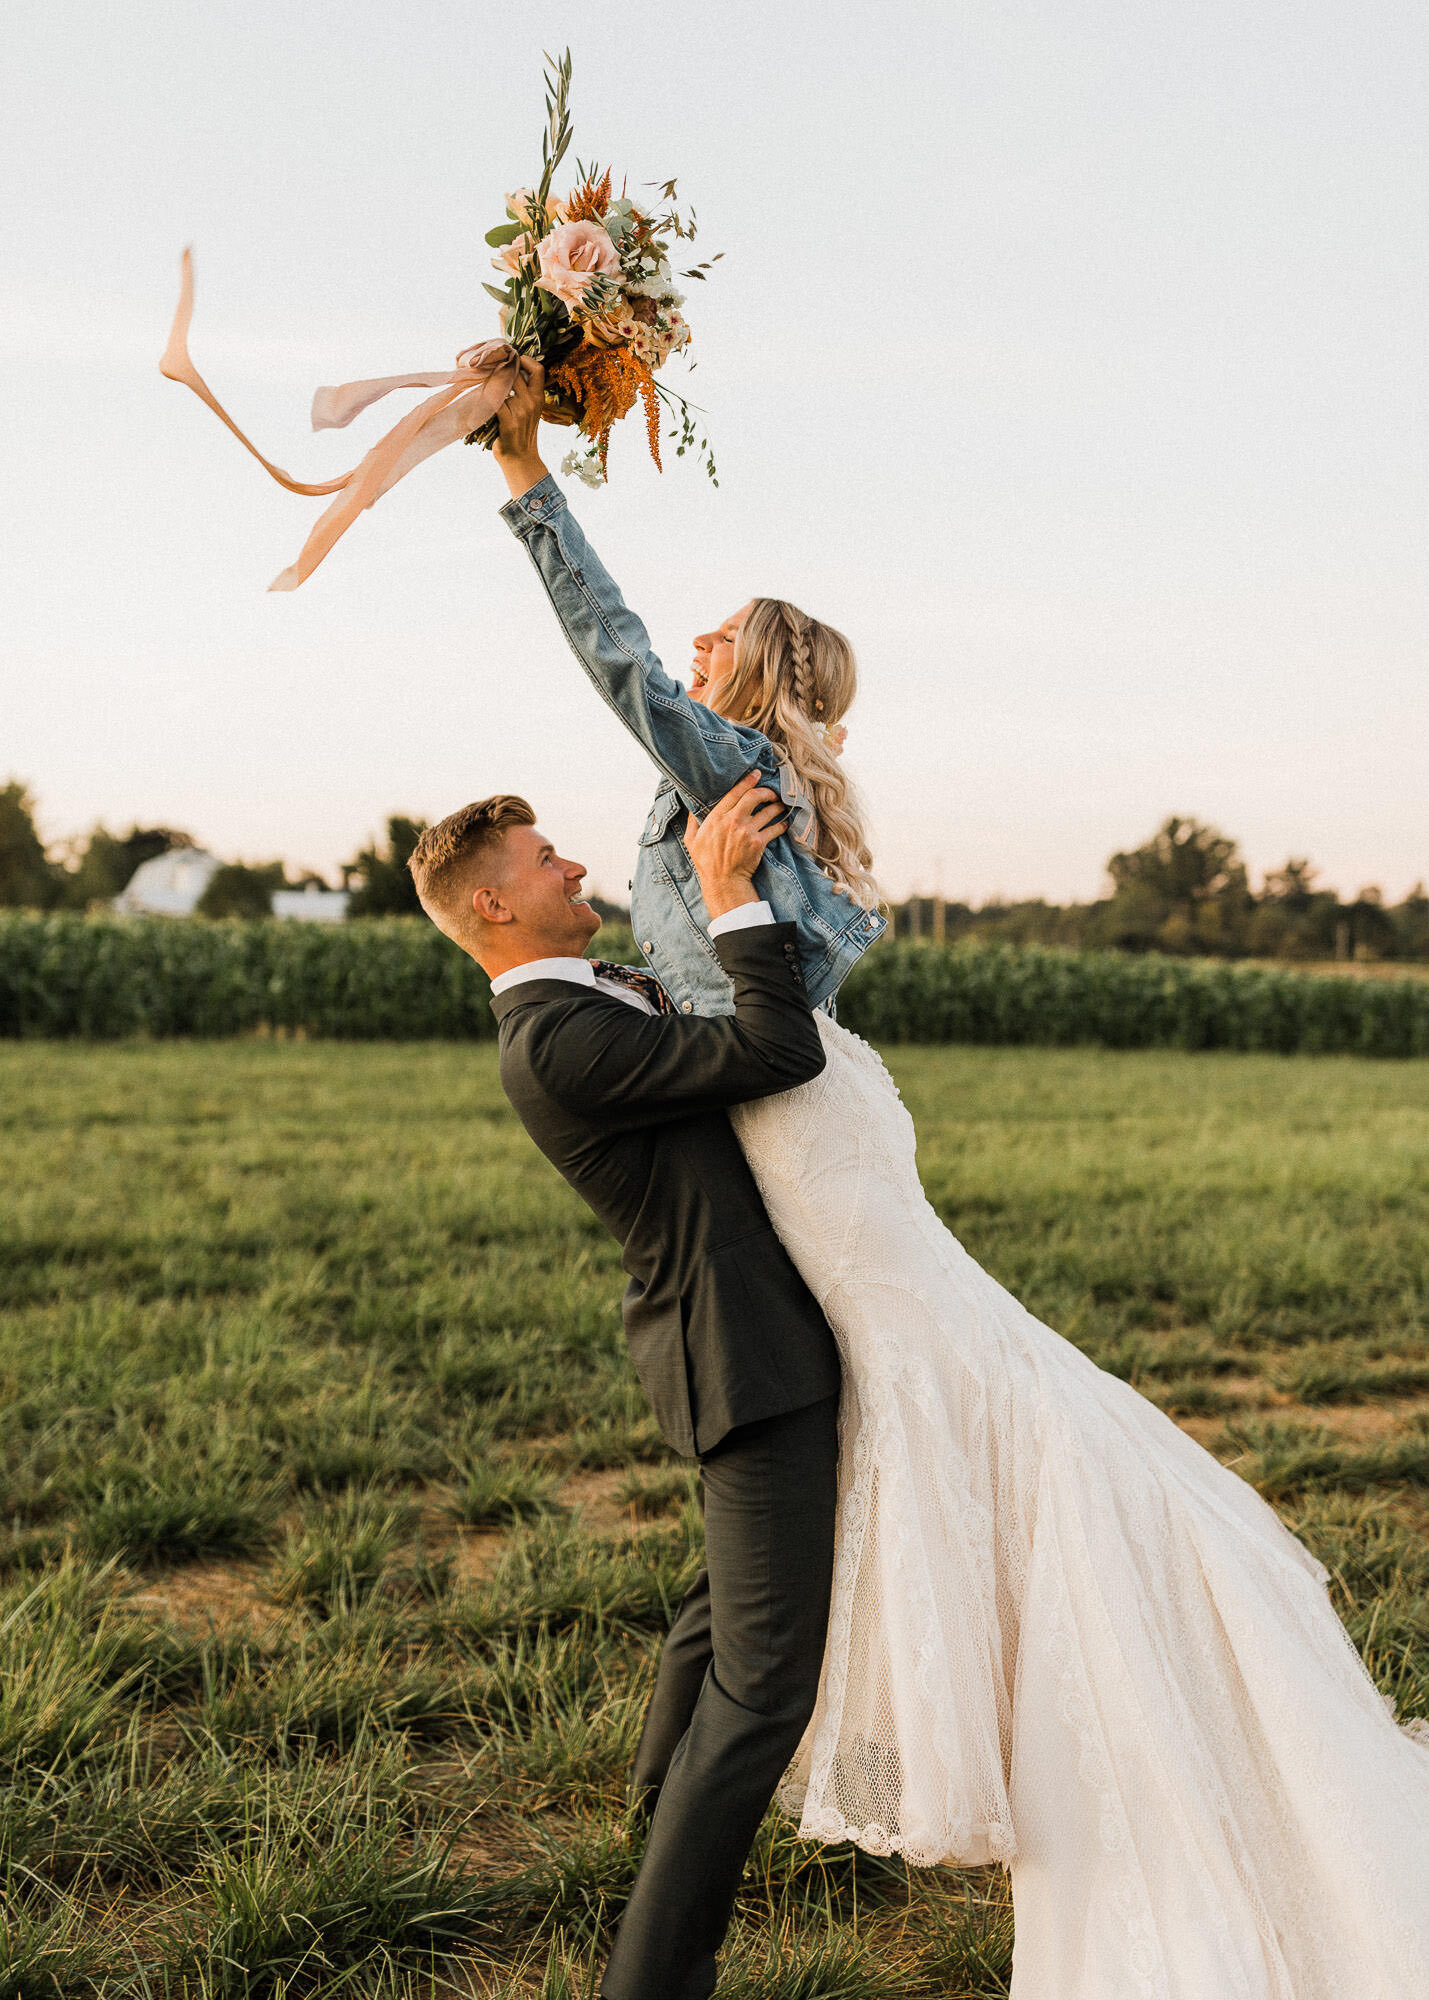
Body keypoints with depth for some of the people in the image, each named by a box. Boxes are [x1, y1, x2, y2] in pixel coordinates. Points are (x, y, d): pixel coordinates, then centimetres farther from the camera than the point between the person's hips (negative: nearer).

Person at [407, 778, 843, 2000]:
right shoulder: (554, 1041, -21)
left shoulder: (602, 994, 11)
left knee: (737, 1591, 31)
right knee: (765, 1679, -9)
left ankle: (669, 1781, 55)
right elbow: (780, 1055, -26)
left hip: (763, 1335, 11)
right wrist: (729, 890, -21)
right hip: (748, 1360, -11)